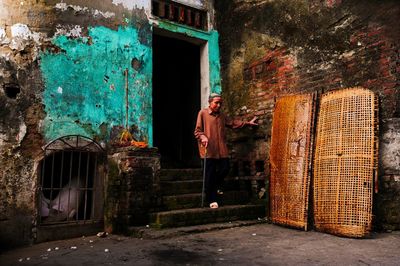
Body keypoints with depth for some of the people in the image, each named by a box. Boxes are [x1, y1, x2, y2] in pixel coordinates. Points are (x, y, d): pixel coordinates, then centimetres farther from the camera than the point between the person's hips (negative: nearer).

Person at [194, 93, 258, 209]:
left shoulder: (222, 115, 17)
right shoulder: (203, 113, -1)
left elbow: (233, 123, 29)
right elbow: (197, 130, -3)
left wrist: (247, 123, 29)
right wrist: (203, 137, -22)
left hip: (222, 149, 6)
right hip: (209, 149, -5)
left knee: (225, 169, 4)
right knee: (210, 174, -3)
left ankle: (216, 186, 34)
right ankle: (211, 200, 8)